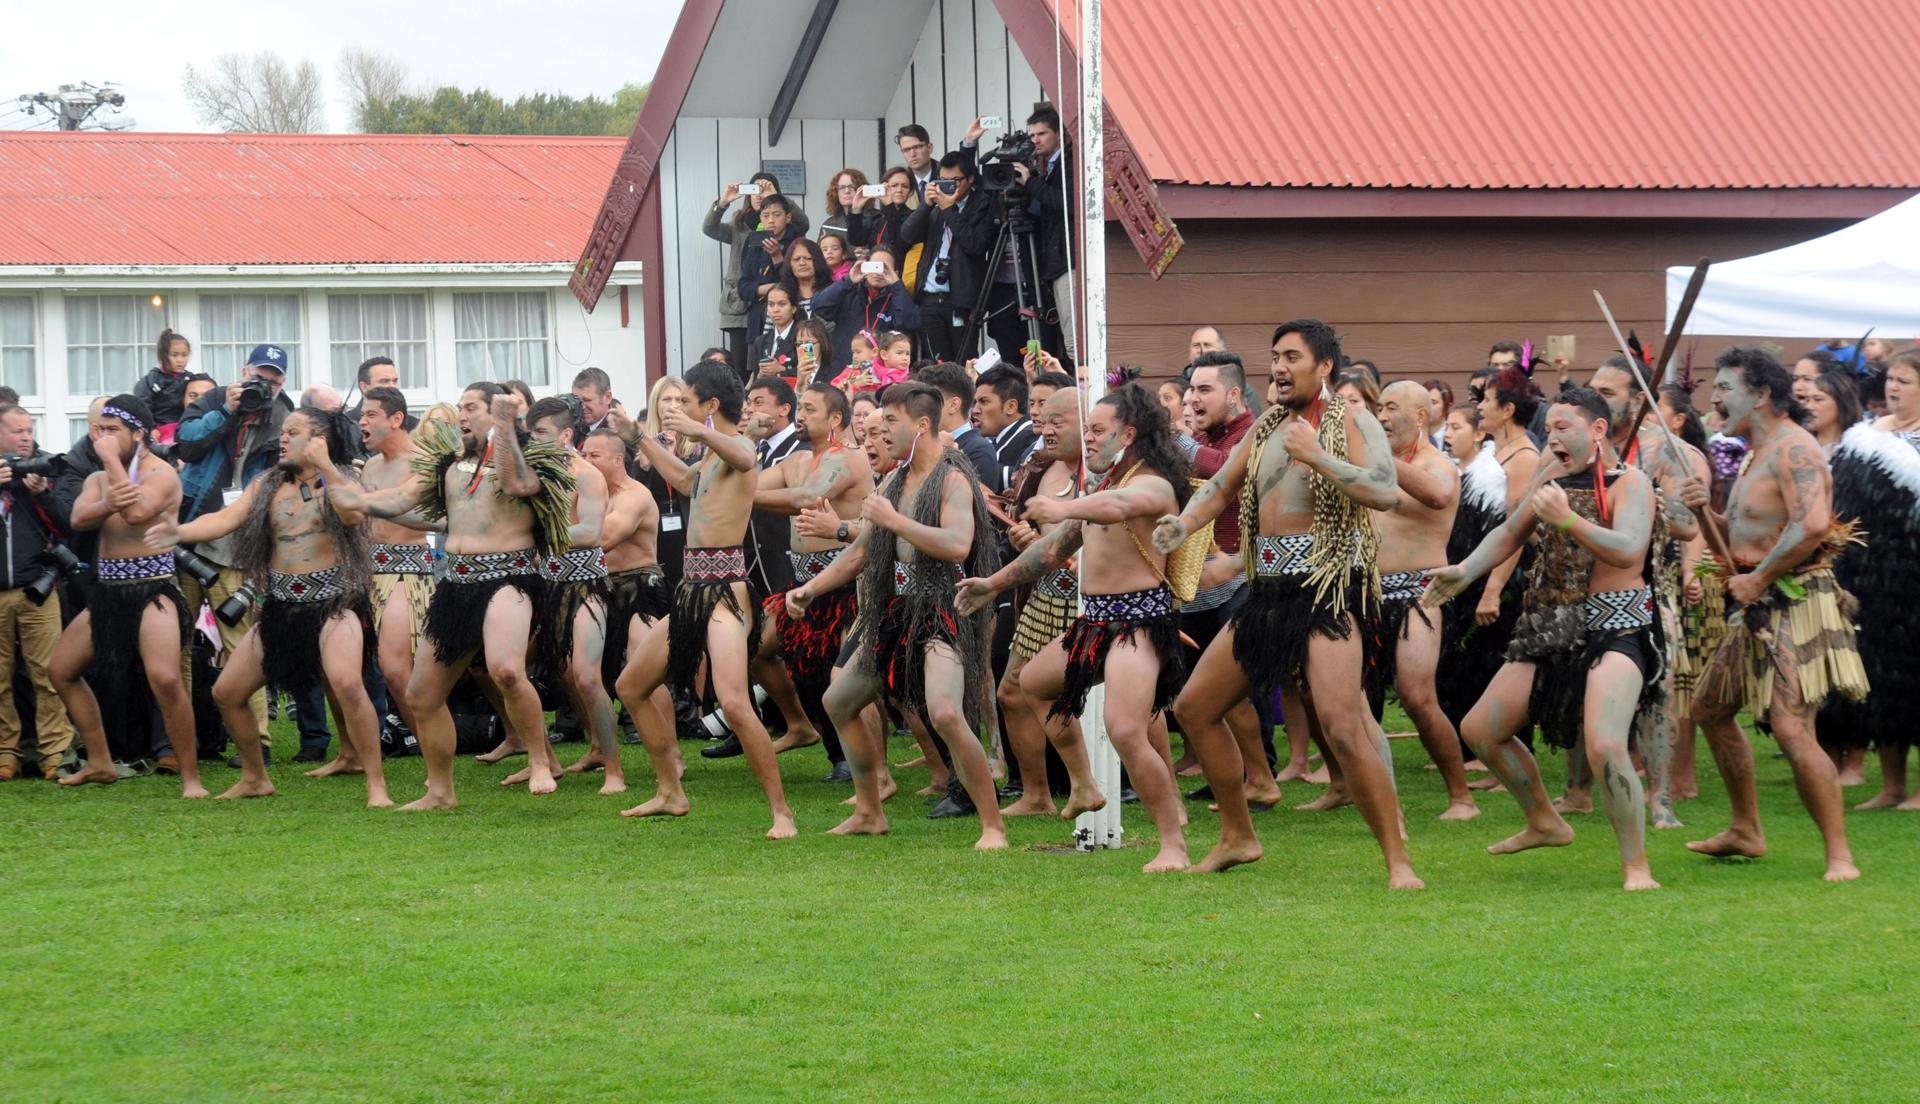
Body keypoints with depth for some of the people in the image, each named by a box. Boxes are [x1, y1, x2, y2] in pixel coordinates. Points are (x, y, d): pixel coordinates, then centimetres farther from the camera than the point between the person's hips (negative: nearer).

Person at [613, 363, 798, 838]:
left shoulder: (739, 445, -10)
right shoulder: (712, 458, 19)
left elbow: (742, 457, -36)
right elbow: (684, 479, 41)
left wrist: (701, 433, -54)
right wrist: (641, 438, 44)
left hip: (725, 589, -11)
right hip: (691, 589, 11)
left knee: (734, 703, -25)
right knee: (629, 687, 18)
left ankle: (781, 812, -19)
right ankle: (670, 794, 28)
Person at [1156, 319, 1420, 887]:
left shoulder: (1350, 422, -5)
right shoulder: (1266, 427, 16)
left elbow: (1385, 492, -20)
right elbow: (1220, 489, 22)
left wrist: (1317, 457, -25)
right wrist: (1183, 523, 2)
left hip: (1326, 590, -8)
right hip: (1266, 591, 8)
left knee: (1343, 728, -21)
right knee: (1193, 708, 12)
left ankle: (1398, 861, -14)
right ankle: (1238, 837, 26)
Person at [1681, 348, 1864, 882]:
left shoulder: (1793, 448, -14)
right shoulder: (1755, 455, 18)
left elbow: (1813, 524, -29)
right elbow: (1741, 538, 23)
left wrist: (1756, 579, -21)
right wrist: (1706, 512, 3)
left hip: (1793, 600, -11)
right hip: (1759, 606, 11)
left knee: (1791, 730, -20)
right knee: (1710, 707, 21)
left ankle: (1840, 857, -17)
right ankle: (1745, 831, 33)